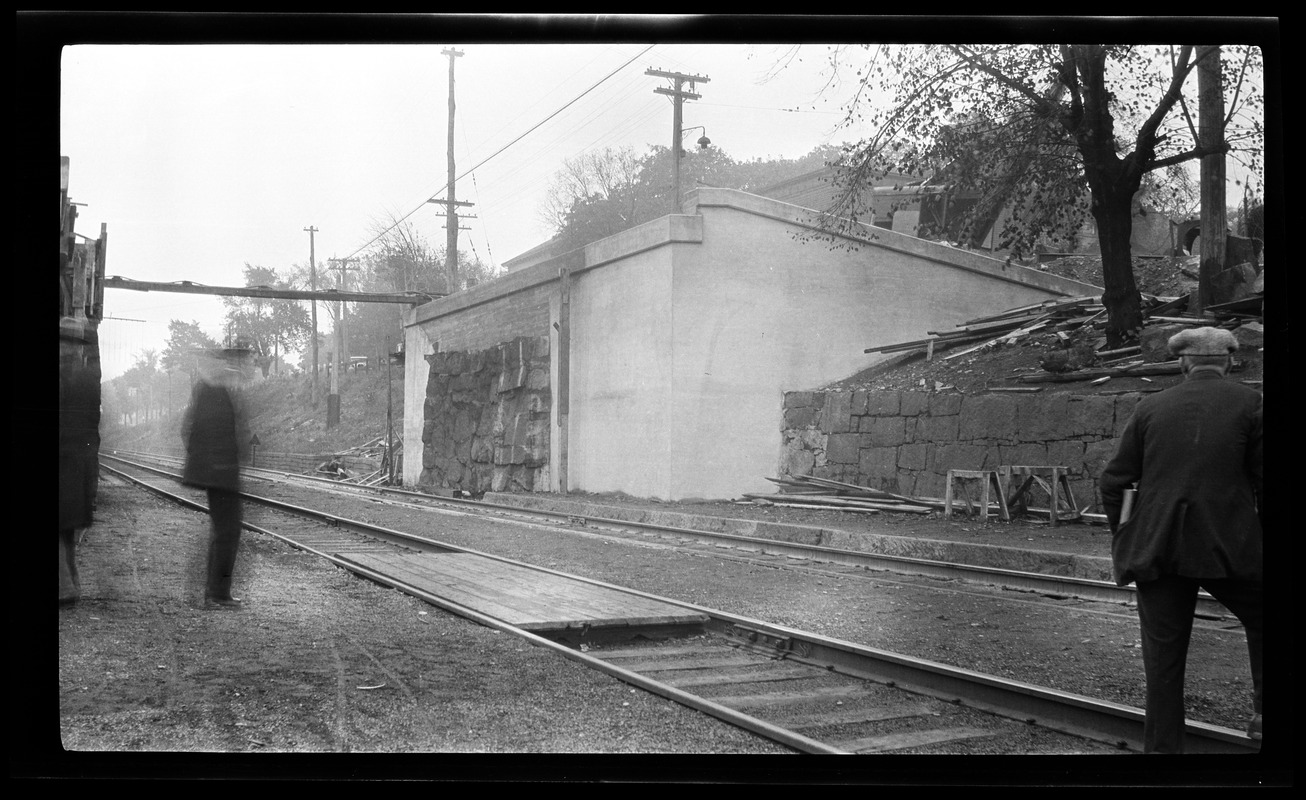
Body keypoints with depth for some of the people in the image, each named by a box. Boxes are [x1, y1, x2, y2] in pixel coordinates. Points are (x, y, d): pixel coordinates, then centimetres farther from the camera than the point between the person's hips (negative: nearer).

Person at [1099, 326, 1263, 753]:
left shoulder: (1151, 407, 8)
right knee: (1258, 621, 22)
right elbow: (1261, 480, -2)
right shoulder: (1249, 403, 1)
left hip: (1157, 546, 2)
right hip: (1229, 547, -2)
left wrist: (1122, 537, 18)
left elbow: (1112, 481, 7)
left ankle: (1162, 744, 12)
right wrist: (1262, 536, 9)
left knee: (1163, 655, 7)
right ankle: (1262, 710, 11)